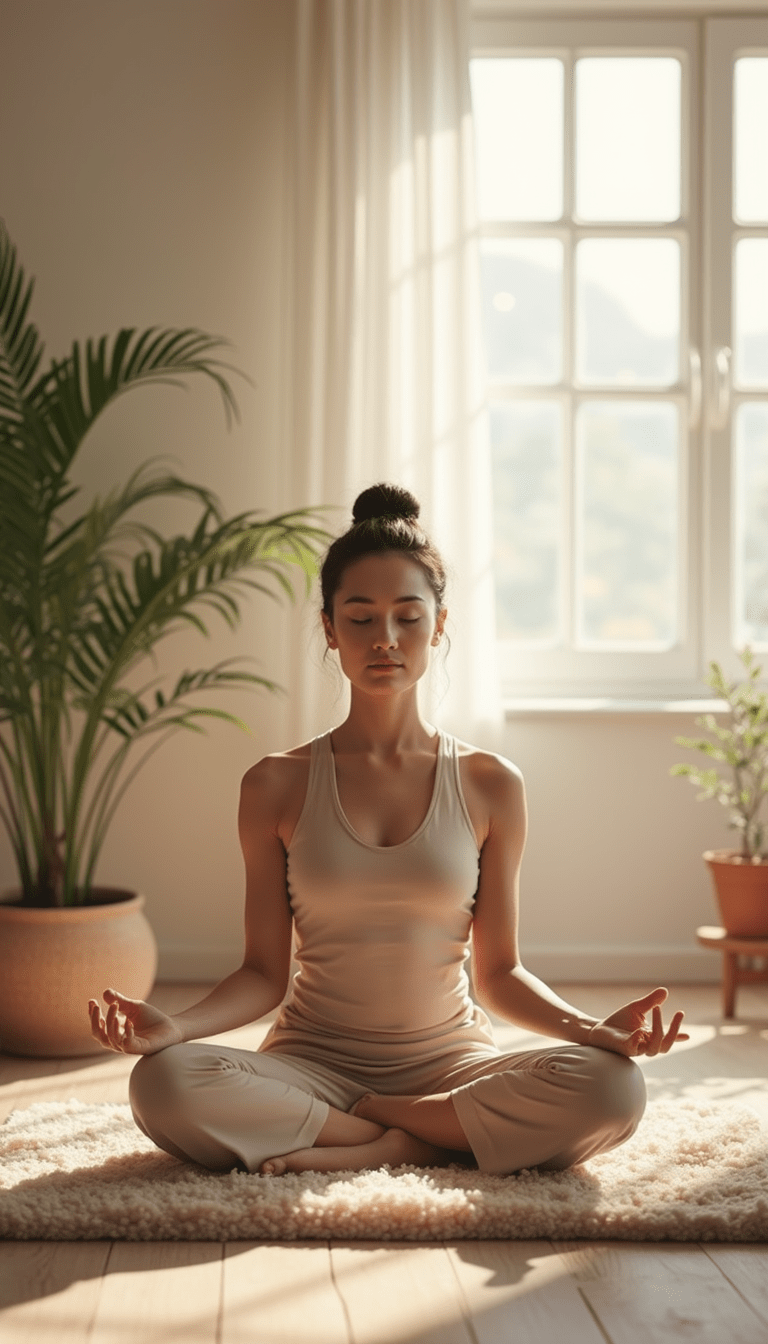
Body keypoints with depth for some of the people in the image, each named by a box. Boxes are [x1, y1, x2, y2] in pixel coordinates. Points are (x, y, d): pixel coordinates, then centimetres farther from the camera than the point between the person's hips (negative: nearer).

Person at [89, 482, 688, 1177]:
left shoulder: (490, 785, 2)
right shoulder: (277, 786, 1)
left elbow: (499, 972, 6)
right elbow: (264, 972, 1)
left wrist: (593, 1027, -13)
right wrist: (173, 1026, -18)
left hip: (450, 1060, 1)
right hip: (314, 1061, 0)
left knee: (612, 1088, -29)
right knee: (164, 1084, -31)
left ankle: (366, 1144, -16)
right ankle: (434, 1140, -19)